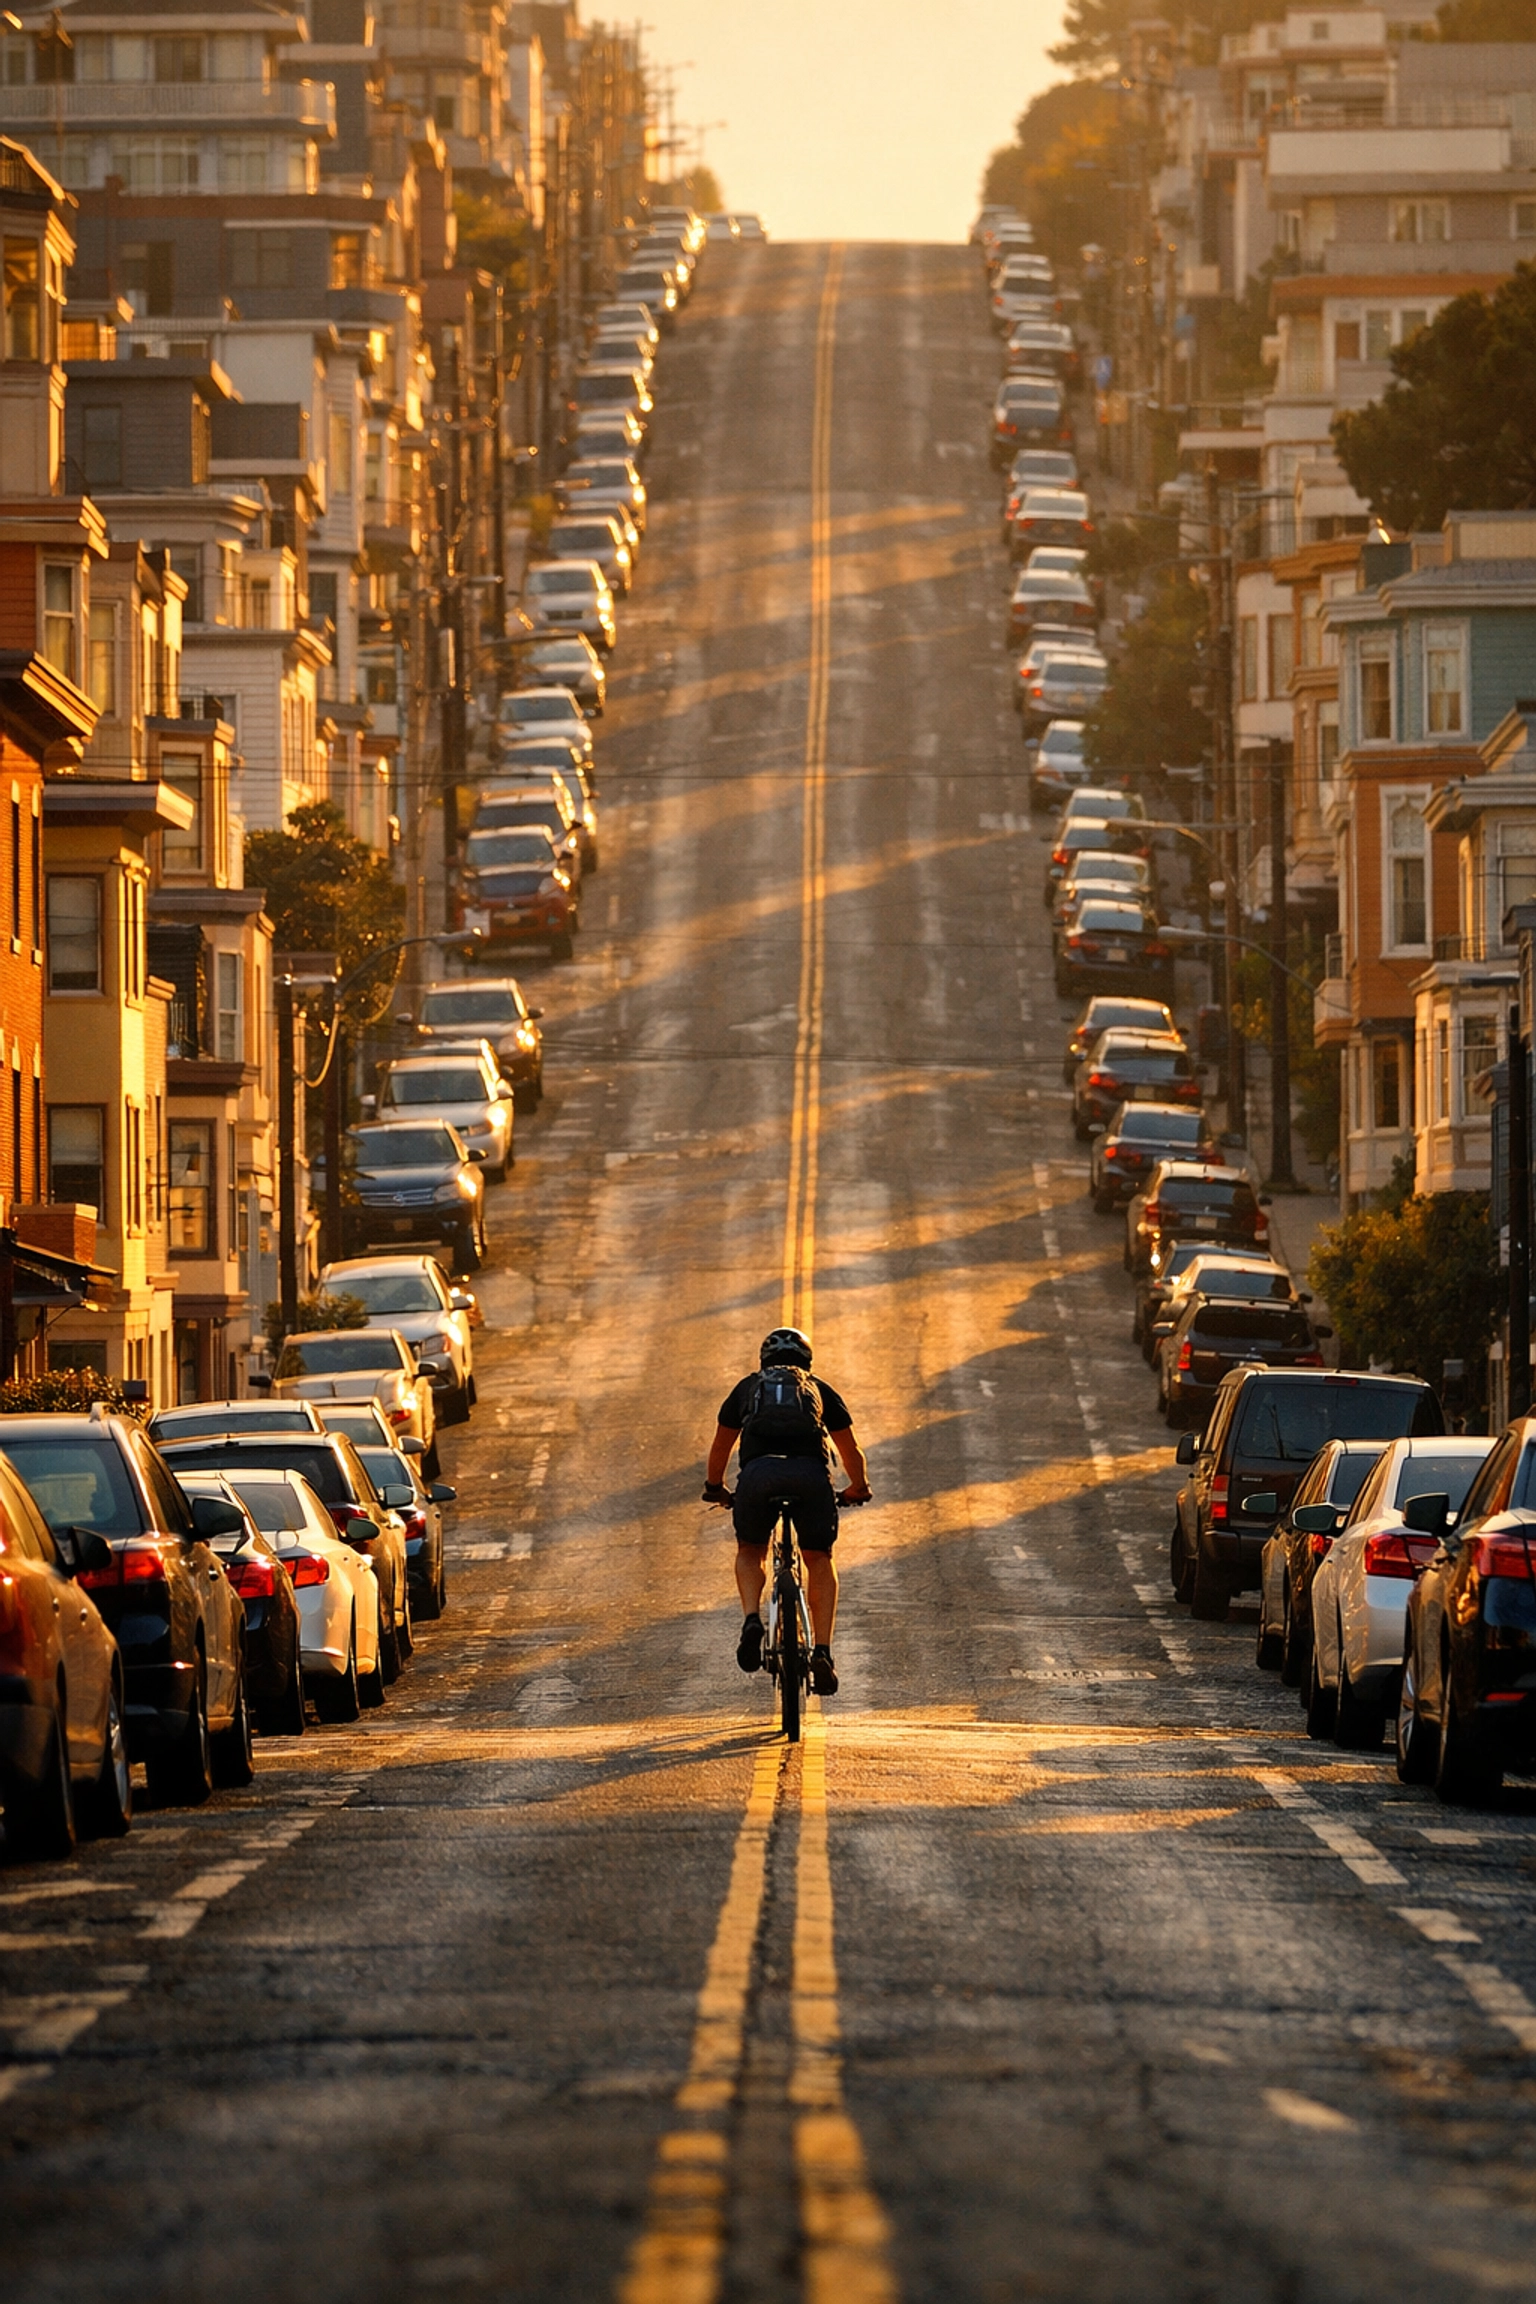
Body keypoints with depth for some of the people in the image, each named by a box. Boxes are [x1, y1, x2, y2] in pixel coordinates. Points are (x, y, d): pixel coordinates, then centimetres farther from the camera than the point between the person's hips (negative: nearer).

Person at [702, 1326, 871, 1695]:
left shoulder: (747, 1388, 32)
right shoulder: (819, 1390, 31)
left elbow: (720, 1448, 42)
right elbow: (851, 1453, 37)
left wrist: (715, 1488, 60)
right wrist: (858, 1489, 56)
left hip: (759, 1471, 0)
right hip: (811, 1472, 0)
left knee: (751, 1551, 24)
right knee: (819, 1560, 18)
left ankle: (752, 1620, -2)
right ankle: (822, 1652, 5)